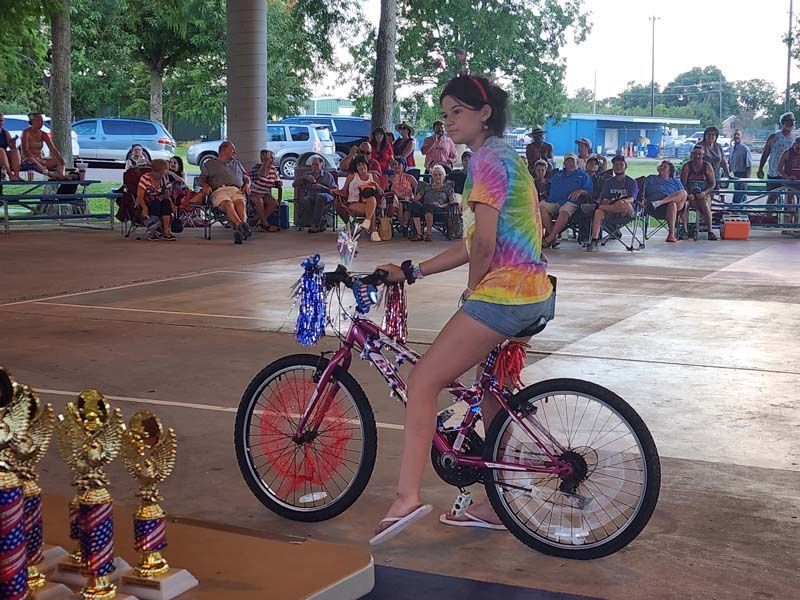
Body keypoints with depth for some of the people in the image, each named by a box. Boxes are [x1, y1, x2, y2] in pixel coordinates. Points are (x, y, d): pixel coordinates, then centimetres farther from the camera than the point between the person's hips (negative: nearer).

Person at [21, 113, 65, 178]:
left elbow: (53, 148, 0)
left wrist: (60, 158, -20)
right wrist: (36, 159, -29)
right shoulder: (26, 132, -4)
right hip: (28, 160, -6)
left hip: (40, 160, 6)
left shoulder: (44, 135, 11)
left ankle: (61, 175, -50)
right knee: (31, 159, -40)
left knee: (59, 161, -17)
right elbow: (25, 151, -16)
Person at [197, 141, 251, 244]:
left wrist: (246, 184, 8)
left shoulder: (237, 164, 37)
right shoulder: (210, 164, 25)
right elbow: (201, 178, 17)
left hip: (236, 190, 2)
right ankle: (241, 225, -59)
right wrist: (205, 185, -7)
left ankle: (239, 232, -55)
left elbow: (246, 177, 32)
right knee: (228, 204, -38)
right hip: (219, 190, -2)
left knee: (240, 203, -35)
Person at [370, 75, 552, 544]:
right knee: (493, 397, 18)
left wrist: (472, 288, 1)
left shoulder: (488, 157, -10)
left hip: (502, 293, -11)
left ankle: (409, 497, -14)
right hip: (532, 294, 11)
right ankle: (496, 506, 26)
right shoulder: (506, 155, 21)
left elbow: (483, 244, -17)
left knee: (423, 382, -10)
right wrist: (412, 271, 17)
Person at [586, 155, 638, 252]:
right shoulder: (608, 182, 21)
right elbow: (605, 199, 9)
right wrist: (606, 203, -17)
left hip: (626, 212, -2)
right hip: (610, 211, 2)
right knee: (598, 212, -32)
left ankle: (600, 206, -20)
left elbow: (631, 199, -6)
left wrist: (623, 201, -30)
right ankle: (595, 240, -42)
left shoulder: (631, 182, 10)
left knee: (626, 205, -39)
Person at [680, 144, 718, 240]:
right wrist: (688, 194, -20)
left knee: (705, 204, -33)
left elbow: (713, 184, 2)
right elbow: (682, 184, -2)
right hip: (690, 195, 0)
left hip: (703, 195, 0)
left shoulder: (707, 166, 3)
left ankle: (710, 231, -29)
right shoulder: (687, 166, 2)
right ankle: (685, 229, -26)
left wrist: (705, 192, -16)